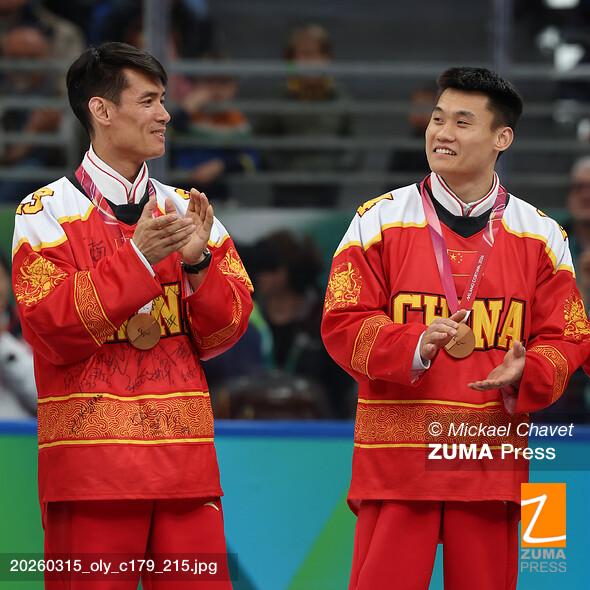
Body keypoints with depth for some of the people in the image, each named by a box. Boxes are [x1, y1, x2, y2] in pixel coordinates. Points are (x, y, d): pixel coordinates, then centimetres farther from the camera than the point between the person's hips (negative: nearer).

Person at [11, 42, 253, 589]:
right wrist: (137, 257, -15)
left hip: (185, 460, 4)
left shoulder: (187, 211, 14)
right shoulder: (46, 213, 0)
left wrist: (198, 261, -8)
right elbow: (53, 329, -11)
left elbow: (225, 330, 10)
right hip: (90, 459, -4)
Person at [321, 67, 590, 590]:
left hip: (493, 462, 2)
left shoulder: (541, 236, 7)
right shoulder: (379, 220, 3)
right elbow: (344, 324, -1)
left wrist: (524, 372, -14)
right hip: (397, 457, -1)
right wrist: (414, 347, -19)